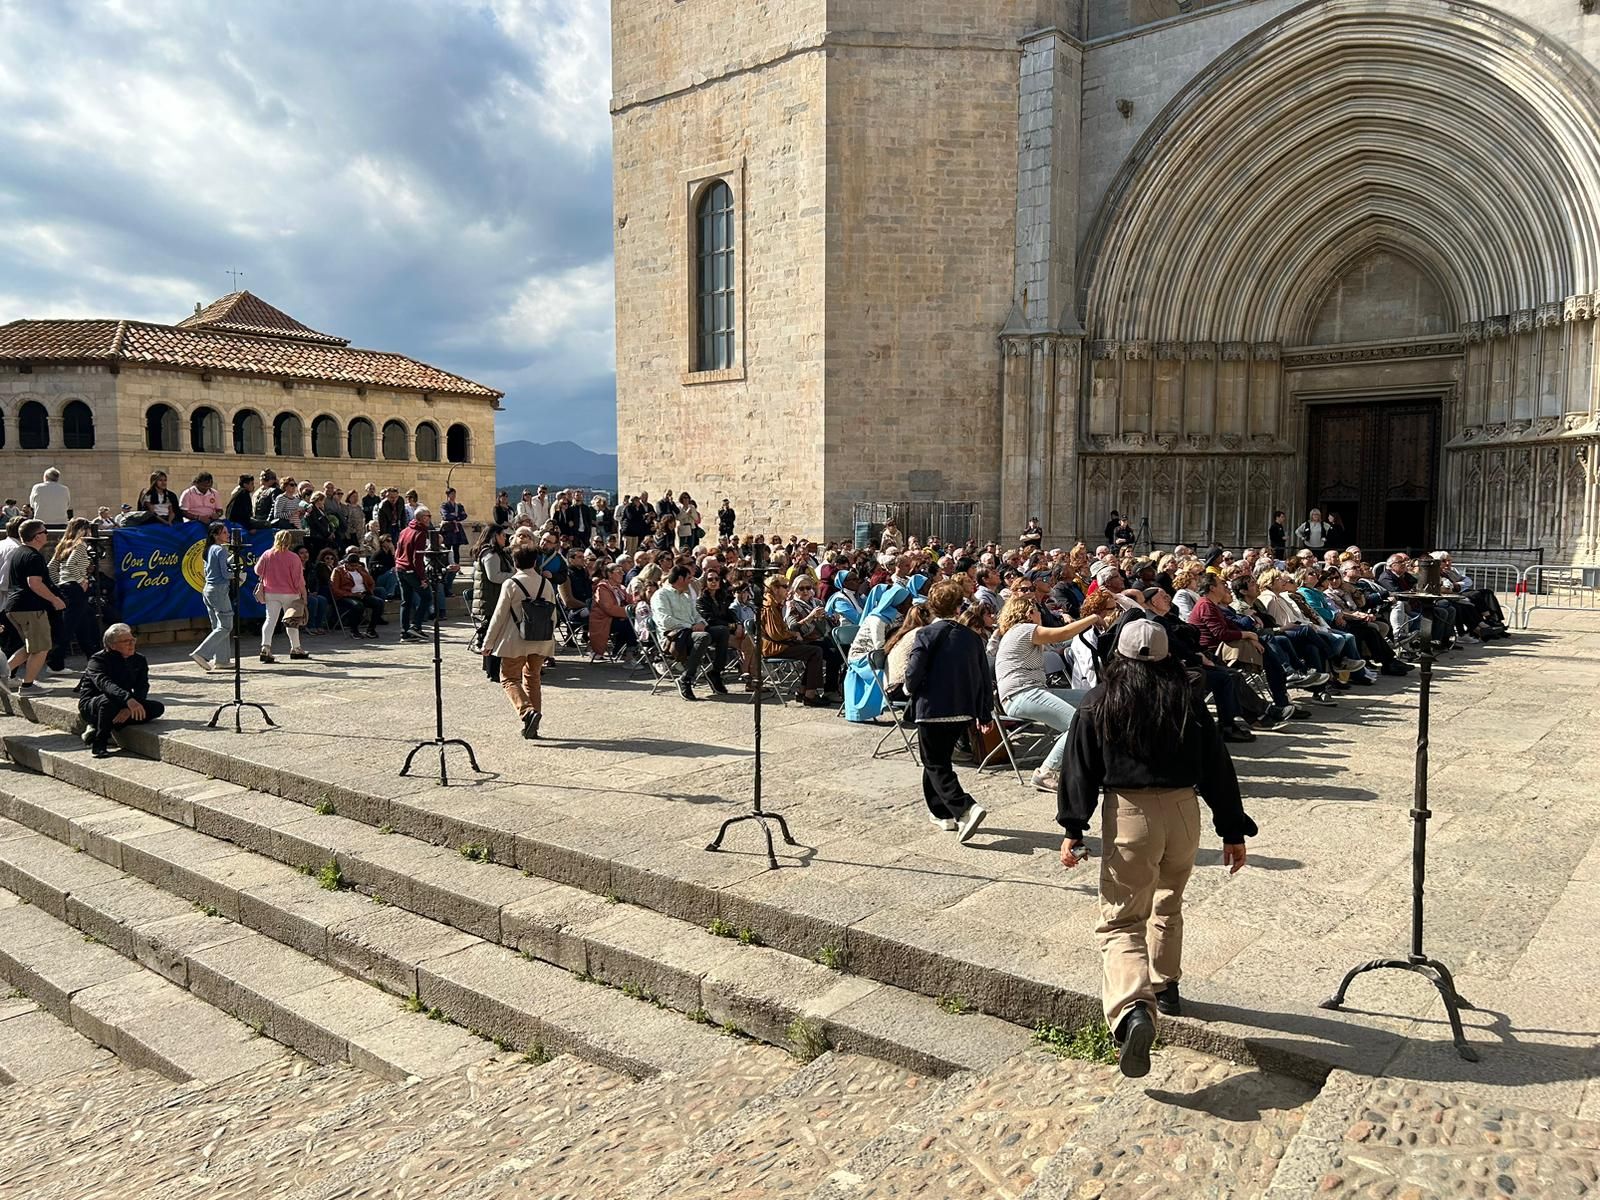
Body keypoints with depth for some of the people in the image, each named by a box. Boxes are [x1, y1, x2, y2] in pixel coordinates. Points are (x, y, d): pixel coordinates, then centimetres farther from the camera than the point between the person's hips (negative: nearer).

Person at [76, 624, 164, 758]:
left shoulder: (139, 660, 3)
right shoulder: (98, 660, -15)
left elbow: (142, 687, -9)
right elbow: (104, 683, -35)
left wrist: (129, 708, -30)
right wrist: (128, 699, -54)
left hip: (125, 705, 6)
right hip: (91, 704, -6)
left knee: (158, 708, -16)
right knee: (108, 701, -40)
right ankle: (99, 744, -19)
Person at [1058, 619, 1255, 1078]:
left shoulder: (1099, 705, 1)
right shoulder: (1187, 703, 6)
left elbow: (1081, 771, -4)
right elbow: (1218, 769, 7)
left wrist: (1073, 831, -4)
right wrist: (1233, 831, 11)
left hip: (1129, 815, -3)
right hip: (1183, 810, 3)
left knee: (1121, 919, -1)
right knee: (1168, 904, 27)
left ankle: (1133, 1010, -23)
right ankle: (1165, 986, 41)